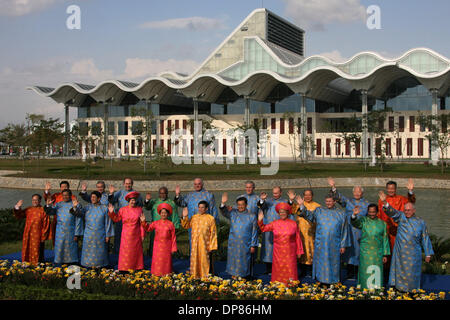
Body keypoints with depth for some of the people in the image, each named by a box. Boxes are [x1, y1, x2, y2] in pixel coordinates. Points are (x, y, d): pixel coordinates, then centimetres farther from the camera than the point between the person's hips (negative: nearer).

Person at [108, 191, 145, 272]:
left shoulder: (139, 209, 3)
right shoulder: (123, 210, 0)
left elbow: (141, 223, 4)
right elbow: (116, 219, 6)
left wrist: (142, 234, 1)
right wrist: (111, 213, -10)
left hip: (136, 235, 1)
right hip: (126, 235, -1)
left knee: (137, 252, 6)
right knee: (126, 252, -1)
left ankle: (137, 268, 14)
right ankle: (124, 269, 4)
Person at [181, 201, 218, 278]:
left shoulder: (210, 219, -4)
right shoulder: (194, 217, 7)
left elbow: (213, 234, -4)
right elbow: (185, 226, 16)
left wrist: (212, 247, -9)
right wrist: (185, 217, -2)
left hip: (205, 245, -3)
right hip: (195, 245, 4)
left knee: (205, 261, 2)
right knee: (195, 261, 9)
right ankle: (195, 277, 19)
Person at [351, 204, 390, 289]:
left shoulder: (382, 223, 6)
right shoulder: (363, 220, 3)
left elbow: (385, 239, 7)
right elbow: (355, 223, -19)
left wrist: (385, 254, 4)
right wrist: (354, 215, -41)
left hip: (378, 252, 1)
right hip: (365, 252, -1)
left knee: (376, 272, 2)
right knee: (366, 272, 0)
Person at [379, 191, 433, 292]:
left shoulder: (421, 223, 0)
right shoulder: (401, 216, 2)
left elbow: (425, 239, 5)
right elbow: (392, 212, -15)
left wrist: (428, 254, 5)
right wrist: (385, 202, -34)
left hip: (413, 253, -1)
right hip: (399, 251, 1)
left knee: (411, 272, 3)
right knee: (399, 270, 8)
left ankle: (411, 290, 15)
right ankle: (398, 287, 19)